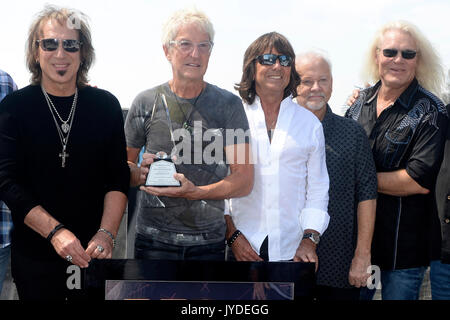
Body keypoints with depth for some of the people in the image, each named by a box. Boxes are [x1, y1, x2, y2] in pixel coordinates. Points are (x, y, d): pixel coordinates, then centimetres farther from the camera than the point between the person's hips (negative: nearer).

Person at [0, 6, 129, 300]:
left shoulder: (106, 105, -1)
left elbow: (118, 177, -2)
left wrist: (107, 233, -16)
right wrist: (55, 231, -22)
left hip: (93, 253, 1)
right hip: (34, 254, -1)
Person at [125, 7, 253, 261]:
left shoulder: (229, 105, 0)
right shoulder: (146, 103, 1)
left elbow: (245, 180, -5)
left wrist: (195, 192, -20)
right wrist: (139, 173, -14)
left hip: (210, 241, 0)